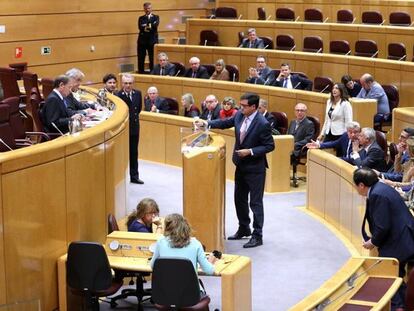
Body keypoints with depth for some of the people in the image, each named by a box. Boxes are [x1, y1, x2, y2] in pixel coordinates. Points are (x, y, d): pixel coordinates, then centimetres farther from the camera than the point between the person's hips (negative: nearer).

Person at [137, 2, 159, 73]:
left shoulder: (156, 17, 9)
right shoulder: (141, 18, 12)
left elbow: (155, 25, -11)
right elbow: (140, 27, -7)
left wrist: (146, 27, -16)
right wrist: (149, 27, -18)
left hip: (152, 41, -1)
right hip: (142, 41, 1)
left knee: (152, 59, -2)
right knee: (141, 59, 1)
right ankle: (141, 72, 7)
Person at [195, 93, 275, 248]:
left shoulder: (262, 124, -23)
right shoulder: (239, 115, -3)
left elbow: (269, 146, -17)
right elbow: (225, 123, 11)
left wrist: (250, 151, -23)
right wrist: (206, 123, -1)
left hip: (255, 168, -8)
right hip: (241, 165, 8)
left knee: (255, 202, 1)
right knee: (239, 199, 19)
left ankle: (257, 236, 10)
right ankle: (244, 229, 36)